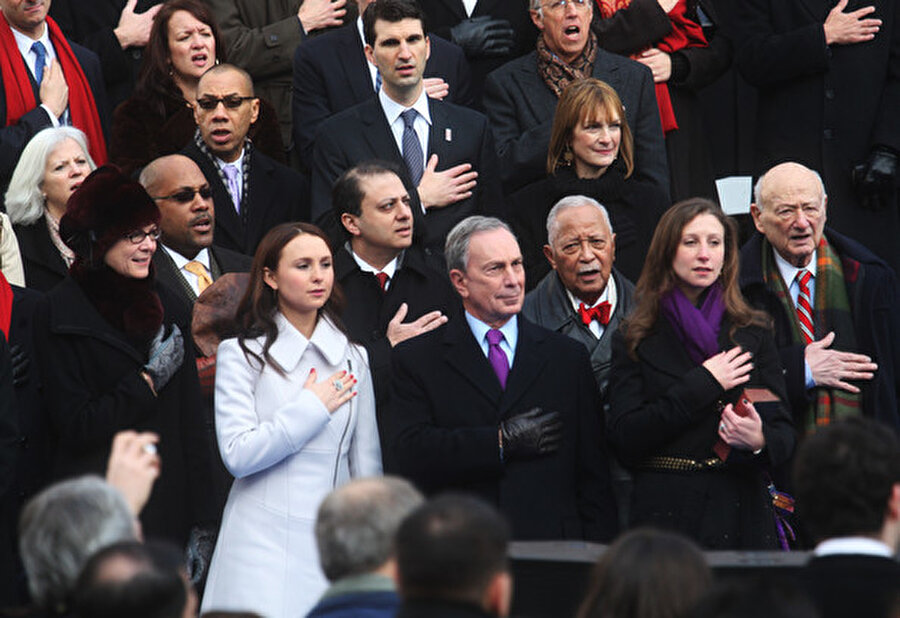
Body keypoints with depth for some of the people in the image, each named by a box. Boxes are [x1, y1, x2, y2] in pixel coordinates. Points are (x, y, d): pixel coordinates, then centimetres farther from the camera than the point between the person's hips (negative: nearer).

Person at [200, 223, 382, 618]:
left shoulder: (352, 357, 10)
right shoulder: (242, 354, -1)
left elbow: (366, 464, 13)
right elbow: (238, 455, -12)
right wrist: (312, 408, -9)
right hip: (264, 540, -3)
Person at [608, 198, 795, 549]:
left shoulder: (752, 333, 10)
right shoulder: (635, 341, 4)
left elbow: (784, 432, 6)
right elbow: (624, 438, -6)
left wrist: (759, 441, -18)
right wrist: (703, 386, -10)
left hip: (742, 518, 2)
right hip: (665, 516, -1)